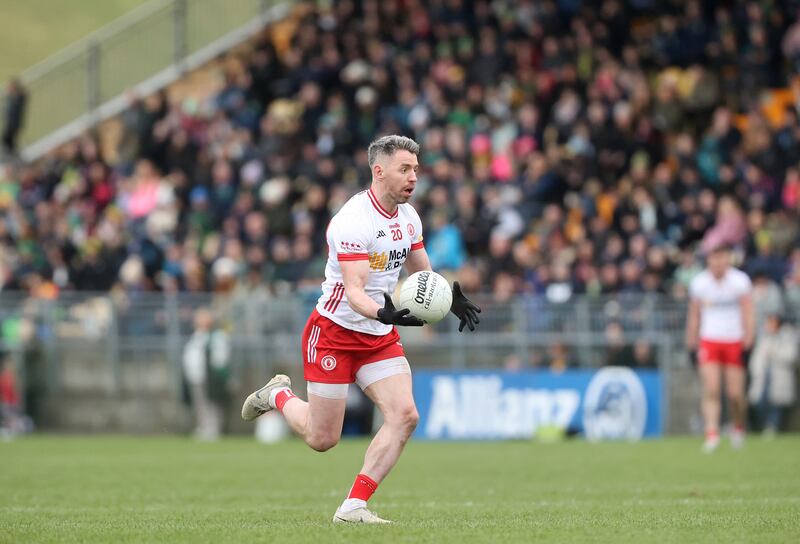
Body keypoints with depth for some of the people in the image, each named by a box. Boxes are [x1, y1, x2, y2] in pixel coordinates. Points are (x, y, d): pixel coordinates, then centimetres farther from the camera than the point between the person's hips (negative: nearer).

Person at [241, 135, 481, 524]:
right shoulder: (354, 220, -22)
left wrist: (451, 300, -3)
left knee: (404, 416, -14)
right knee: (322, 439, 0)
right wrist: (383, 313, -47)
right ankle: (278, 396, 32)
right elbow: (354, 291, -28)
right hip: (334, 332, -7)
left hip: (380, 337, 7)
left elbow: (423, 276, 17)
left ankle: (353, 506, -8)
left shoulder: (409, 216, 3)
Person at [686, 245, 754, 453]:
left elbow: (748, 313, -4)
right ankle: (712, 434, -15)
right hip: (709, 341, 1)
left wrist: (748, 339, -14)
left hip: (735, 341, -1)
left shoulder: (740, 281, -4)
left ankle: (739, 428, 25)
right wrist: (691, 343, 8)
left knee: (735, 394, -1)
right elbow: (694, 316, 10)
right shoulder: (698, 283, 2)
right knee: (711, 390, -14)